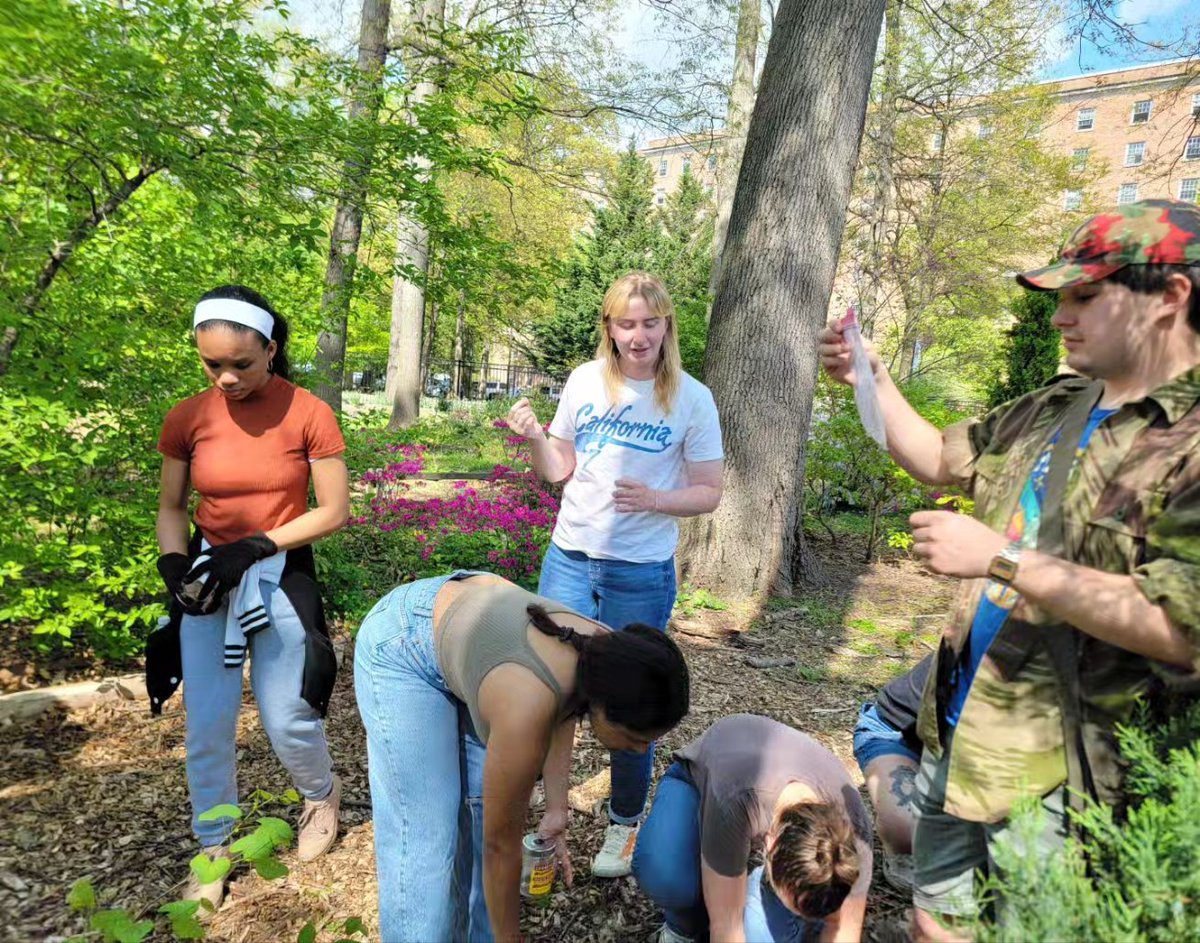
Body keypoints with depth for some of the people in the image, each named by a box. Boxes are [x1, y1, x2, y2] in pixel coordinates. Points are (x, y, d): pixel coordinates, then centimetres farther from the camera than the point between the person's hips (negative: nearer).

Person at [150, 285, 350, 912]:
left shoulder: (309, 415, -13)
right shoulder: (186, 419, -4)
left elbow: (333, 512, -11)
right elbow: (170, 508, 7)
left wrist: (253, 547, -17)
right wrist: (174, 566, -11)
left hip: (281, 580, -2)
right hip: (208, 577, 3)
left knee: (287, 720, 4)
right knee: (207, 725, 6)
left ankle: (323, 795, 38)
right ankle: (213, 848, 30)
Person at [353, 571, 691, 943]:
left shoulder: (610, 656, -19)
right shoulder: (526, 708, -38)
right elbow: (500, 844, -22)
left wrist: (556, 807, 1)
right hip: (401, 645, -6)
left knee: (488, 801, 5)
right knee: (425, 833, -7)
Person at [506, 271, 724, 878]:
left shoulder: (691, 399, -8)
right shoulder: (585, 382, 0)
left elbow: (709, 494, -4)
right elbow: (558, 470, 7)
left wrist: (654, 499, -23)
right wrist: (533, 438, -13)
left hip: (642, 573, -2)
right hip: (569, 559, 3)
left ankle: (624, 825, 33)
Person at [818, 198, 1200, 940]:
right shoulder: (1054, 408, 6)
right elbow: (940, 460, 18)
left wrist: (1003, 557, -27)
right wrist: (872, 381, 6)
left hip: (1059, 770, -7)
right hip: (957, 734, 7)